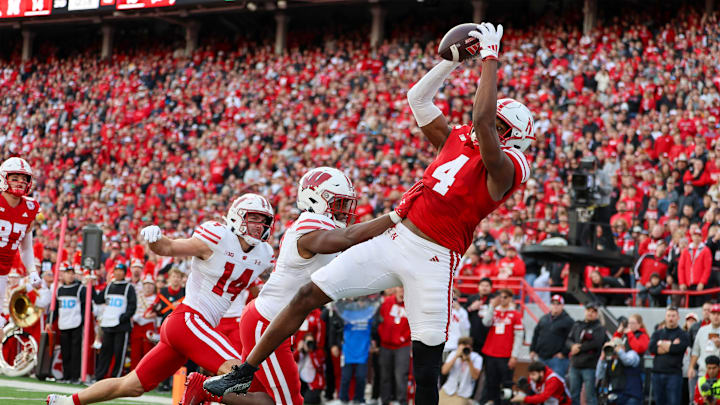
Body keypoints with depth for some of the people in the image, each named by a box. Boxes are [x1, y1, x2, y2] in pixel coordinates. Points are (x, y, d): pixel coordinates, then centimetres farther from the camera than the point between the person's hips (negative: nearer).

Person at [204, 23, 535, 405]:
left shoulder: (505, 167, -9)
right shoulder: (457, 139, 13)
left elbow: (482, 122, -26)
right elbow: (418, 98, 20)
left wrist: (491, 58, -18)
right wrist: (452, 60, 11)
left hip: (433, 259, -7)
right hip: (395, 239, 7)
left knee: (427, 365, -5)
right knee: (310, 295, 2)